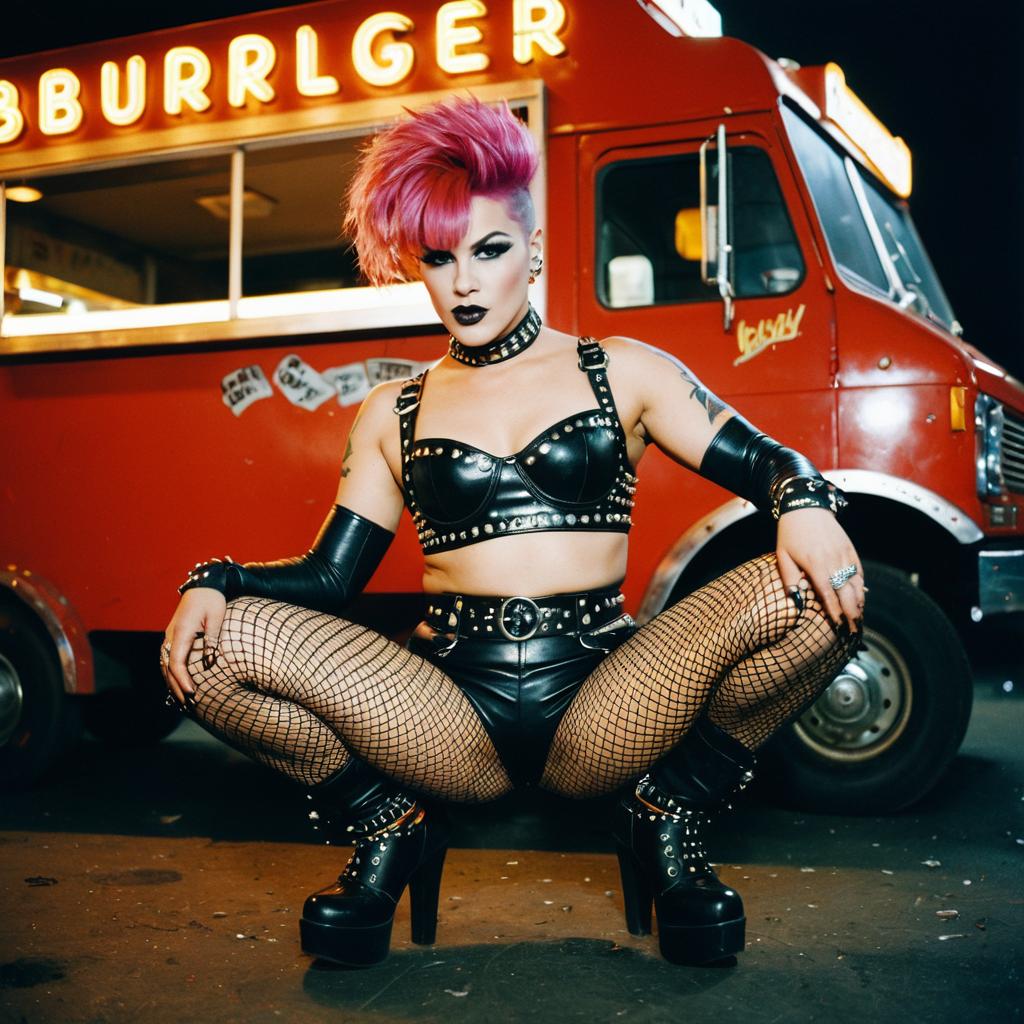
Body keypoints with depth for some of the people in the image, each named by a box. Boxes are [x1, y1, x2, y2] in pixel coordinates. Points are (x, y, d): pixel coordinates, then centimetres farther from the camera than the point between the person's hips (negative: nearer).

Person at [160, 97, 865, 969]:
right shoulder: (393, 415, 15)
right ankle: (386, 827, 4)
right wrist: (214, 584, -8)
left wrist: (805, 504, -20)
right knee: (215, 644, -20)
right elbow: (330, 578, 11)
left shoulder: (624, 372, 11)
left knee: (811, 592, -25)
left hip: (604, 714, 0)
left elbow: (763, 462, 4)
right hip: (449, 727, 1)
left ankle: (670, 815, 0)